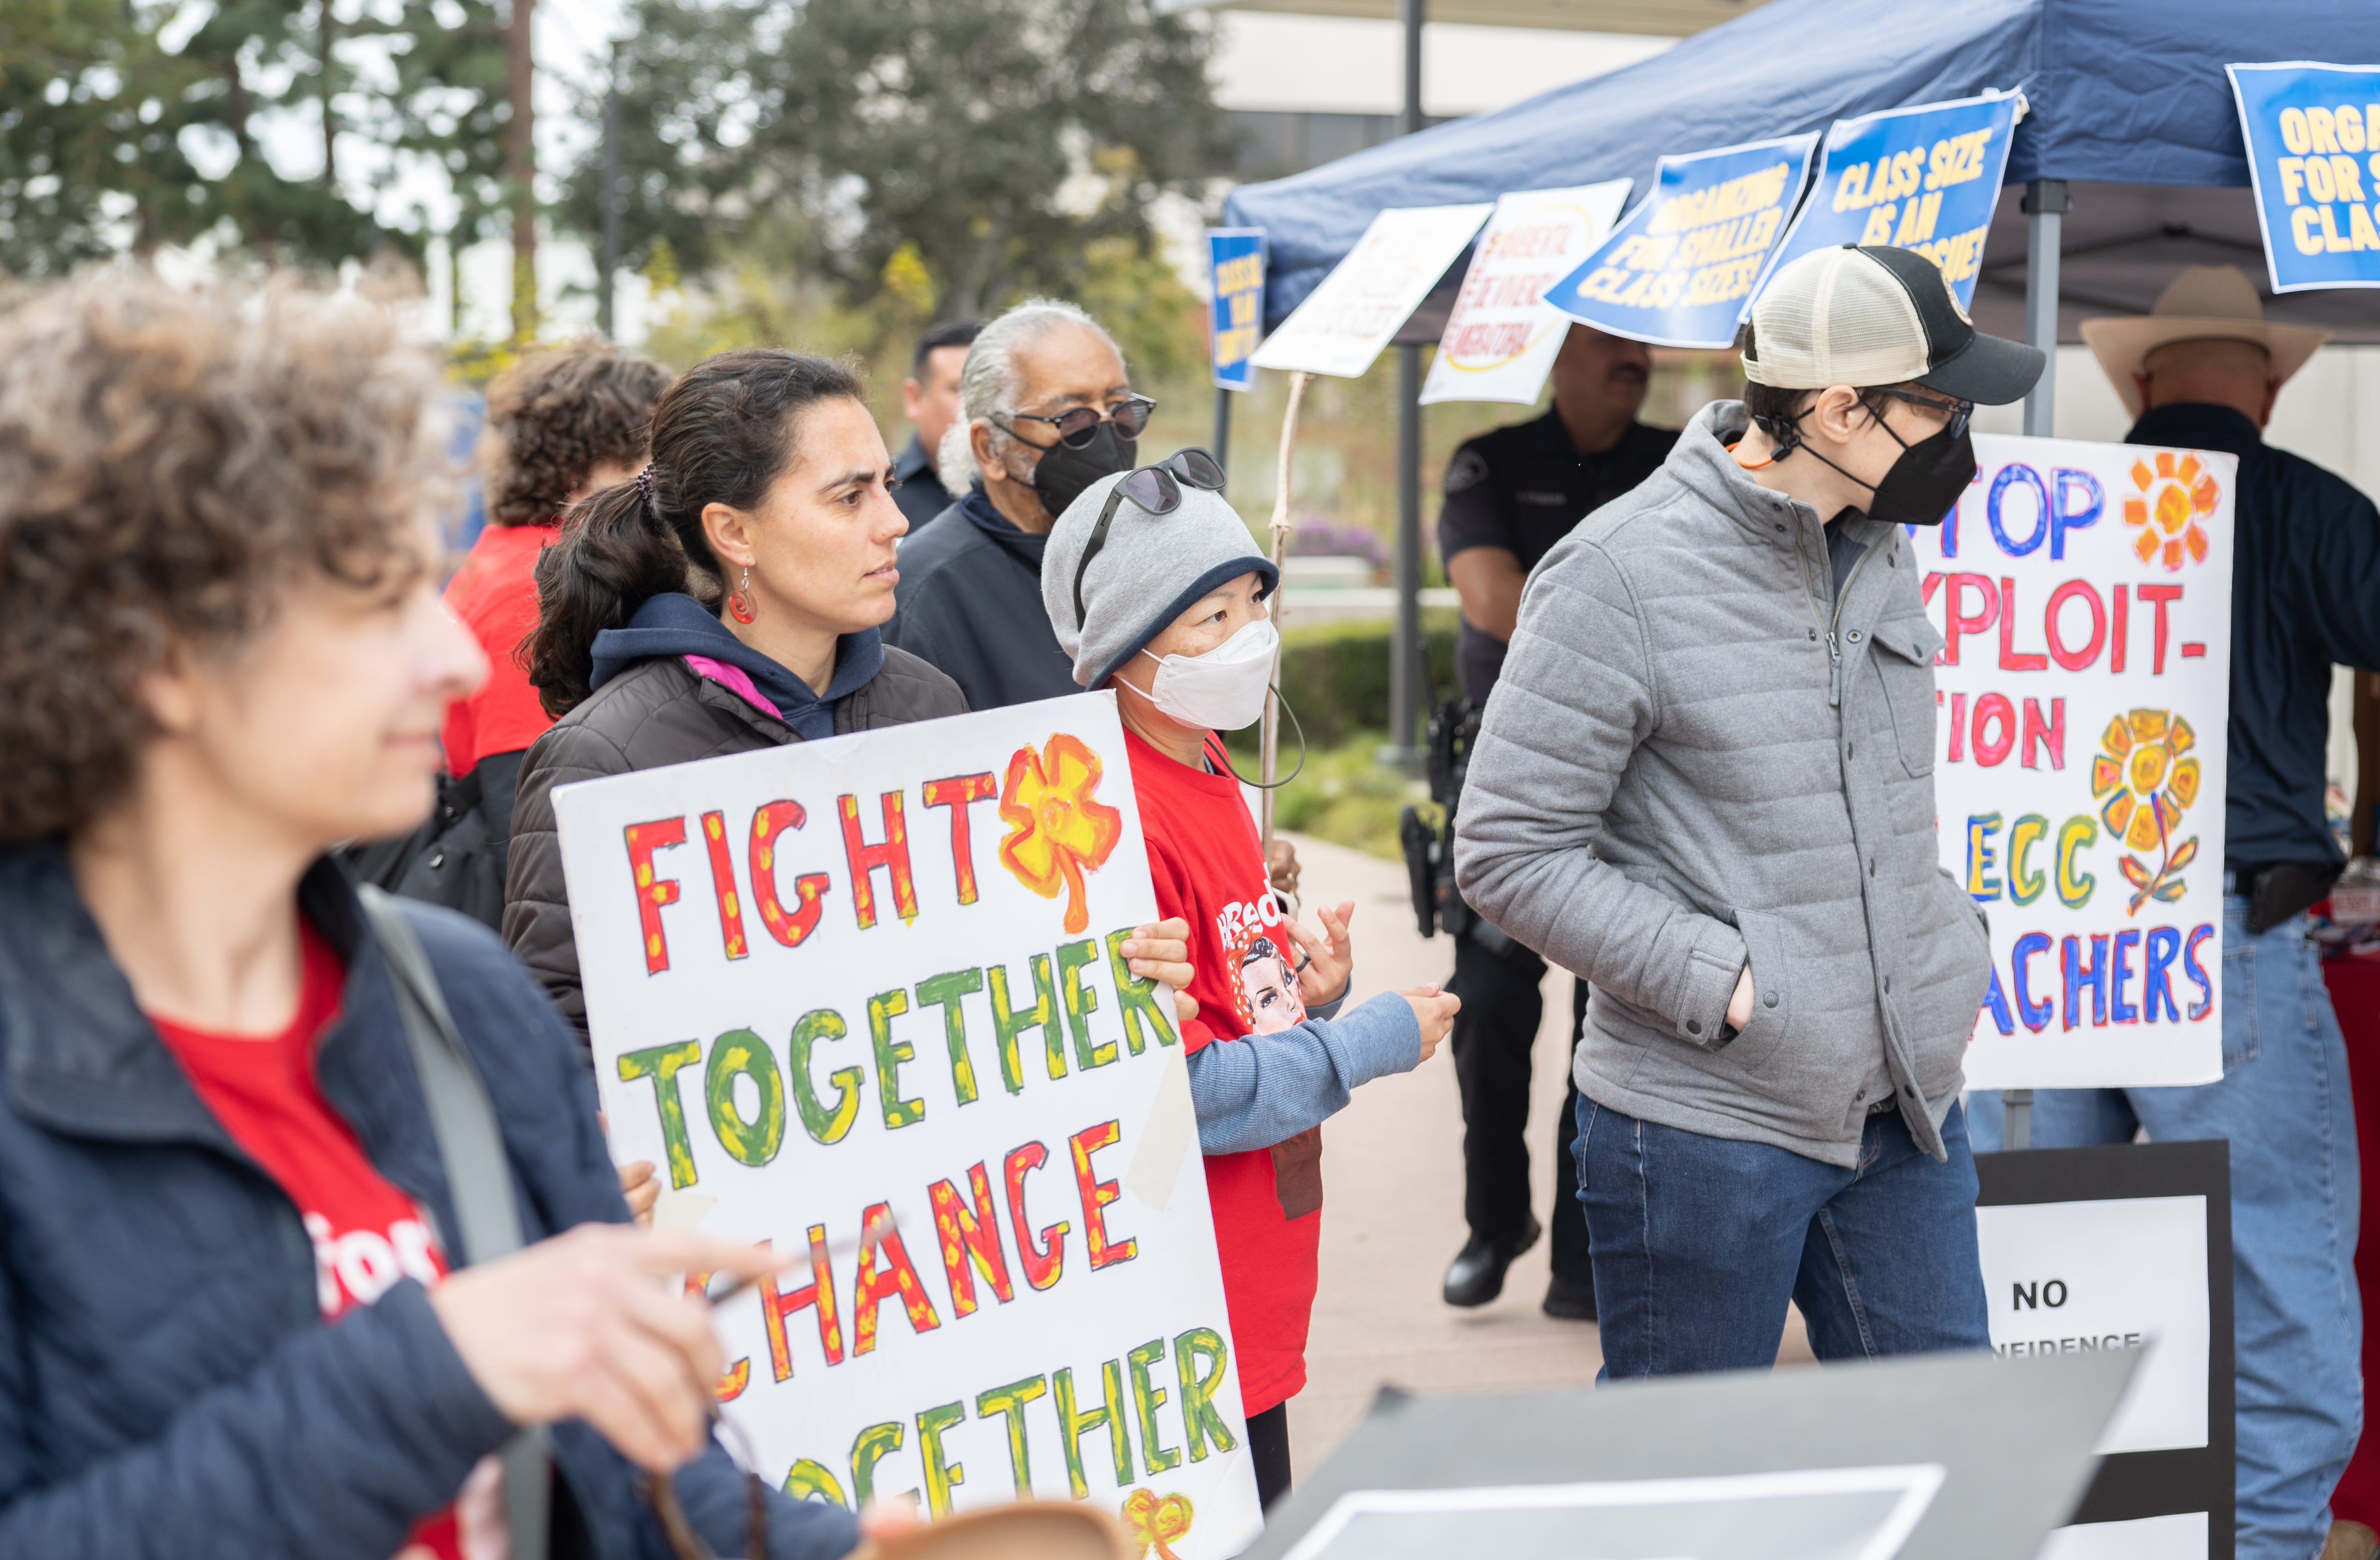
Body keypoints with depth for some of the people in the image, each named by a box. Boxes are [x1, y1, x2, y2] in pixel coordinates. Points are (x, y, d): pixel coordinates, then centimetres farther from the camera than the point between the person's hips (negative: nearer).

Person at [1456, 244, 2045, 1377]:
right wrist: (1722, 983, -19)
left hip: (1902, 1109, 7)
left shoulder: (1878, 550, 9)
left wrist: (1948, 942, 10)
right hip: (1705, 1125, -7)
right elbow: (1507, 853, -15)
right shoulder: (1620, 576, -14)